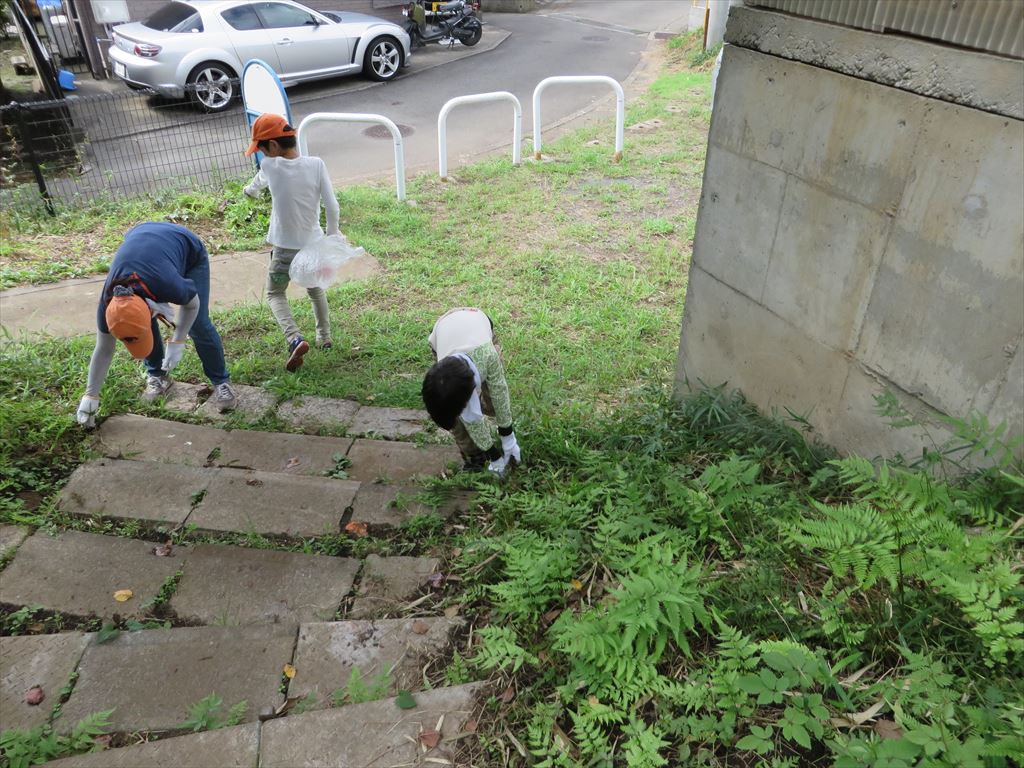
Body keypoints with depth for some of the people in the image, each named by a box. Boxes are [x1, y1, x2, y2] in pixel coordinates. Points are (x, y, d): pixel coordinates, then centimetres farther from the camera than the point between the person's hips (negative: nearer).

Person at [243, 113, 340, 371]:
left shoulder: (270, 167, -13)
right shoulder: (316, 164, -12)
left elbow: (255, 185, 12)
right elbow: (332, 206, -11)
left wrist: (249, 190, 36)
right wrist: (332, 235, 6)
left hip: (285, 248, -2)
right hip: (313, 244, 3)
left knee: (274, 294, 16)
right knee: (316, 290, 27)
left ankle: (295, 338, -5)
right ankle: (324, 337, 35)